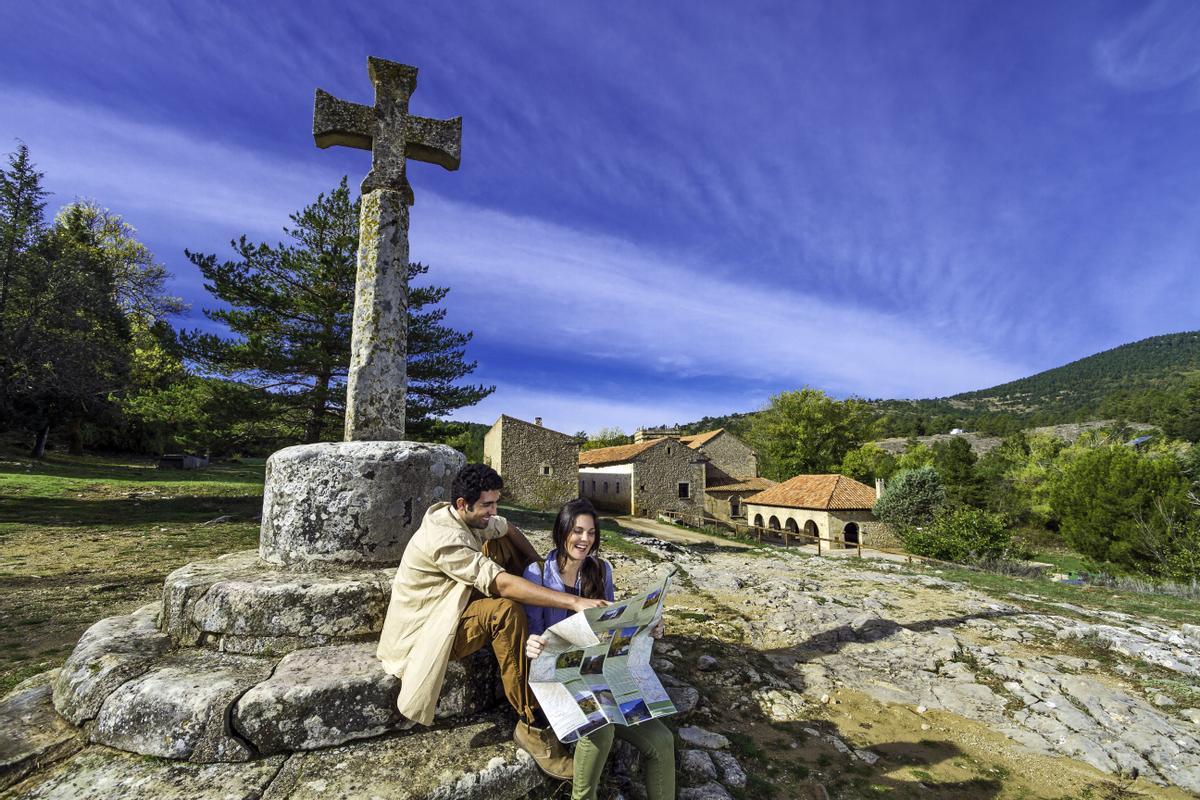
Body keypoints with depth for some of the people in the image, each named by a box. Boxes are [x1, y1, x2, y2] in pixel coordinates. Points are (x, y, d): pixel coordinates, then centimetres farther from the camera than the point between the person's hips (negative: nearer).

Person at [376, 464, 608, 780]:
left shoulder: (465, 516, -4)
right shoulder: (444, 538, -31)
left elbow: (508, 529, 13)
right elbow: (503, 585, -37)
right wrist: (574, 602, -39)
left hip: (453, 608, 9)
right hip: (425, 632, -9)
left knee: (501, 543, -2)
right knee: (506, 610, -33)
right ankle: (533, 726, -22)